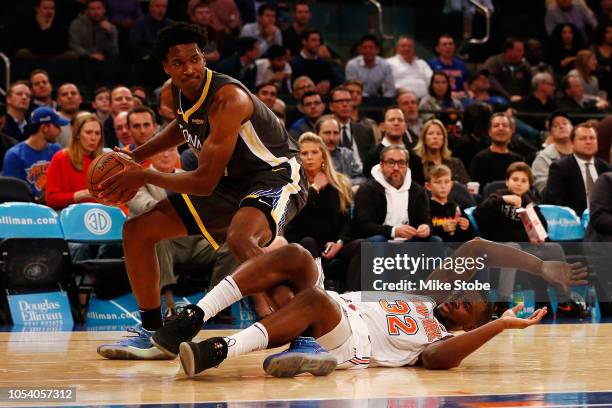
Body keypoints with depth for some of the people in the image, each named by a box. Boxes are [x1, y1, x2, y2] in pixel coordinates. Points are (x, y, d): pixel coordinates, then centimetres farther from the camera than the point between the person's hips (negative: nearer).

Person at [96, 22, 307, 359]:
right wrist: (137, 156, 12)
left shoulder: (228, 98, -30)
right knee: (137, 230, 5)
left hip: (274, 175, -9)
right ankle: (153, 332, 16)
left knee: (240, 240, -40)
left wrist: (144, 177, -19)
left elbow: (205, 182, -28)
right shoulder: (172, 94, -5)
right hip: (228, 181, 9)